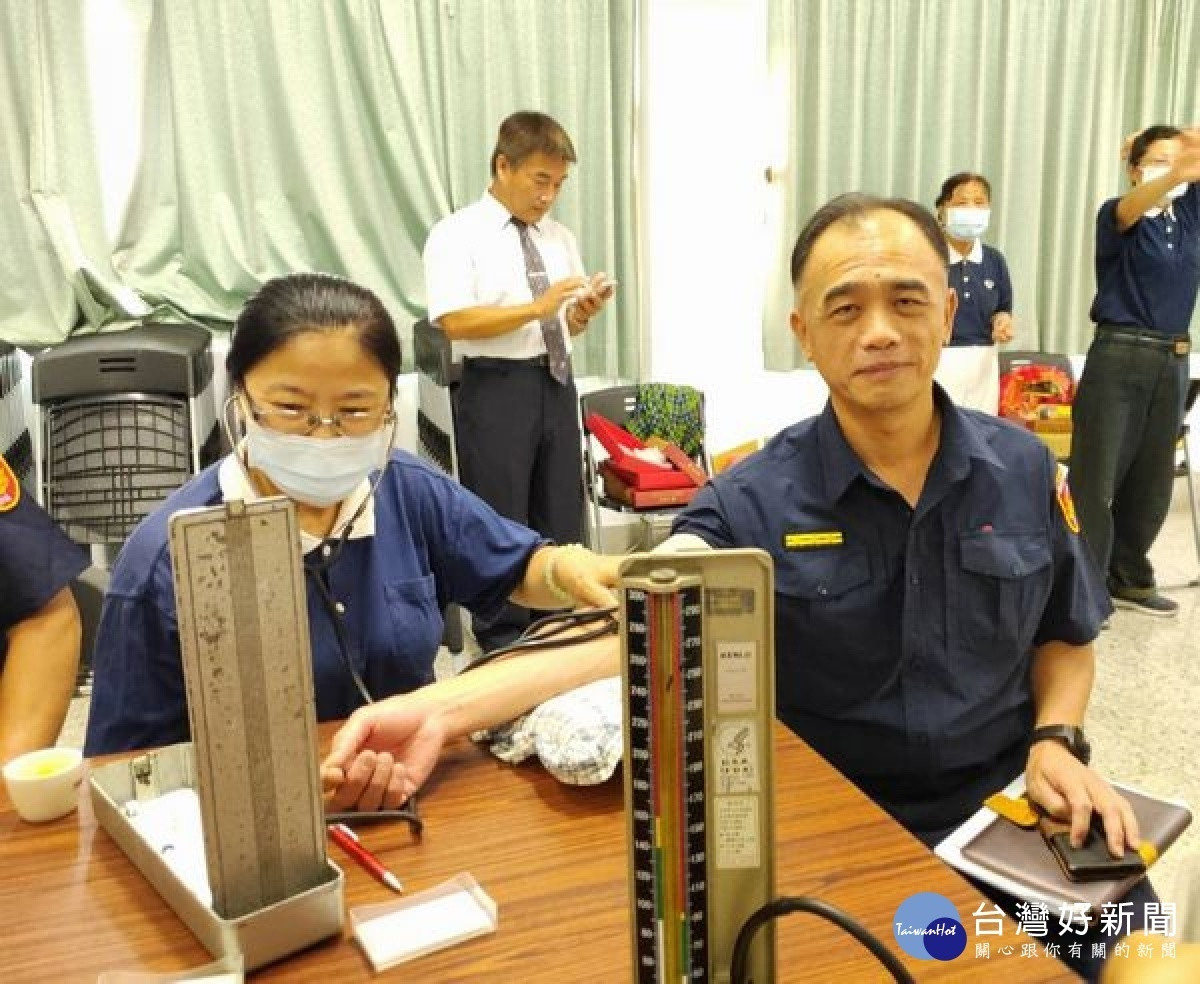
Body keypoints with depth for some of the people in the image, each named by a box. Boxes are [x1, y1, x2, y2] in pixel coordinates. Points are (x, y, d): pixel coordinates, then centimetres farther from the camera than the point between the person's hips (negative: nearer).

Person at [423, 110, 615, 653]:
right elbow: (456, 322, -18)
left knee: (561, 516, 13)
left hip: (557, 384, 6)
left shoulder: (561, 237, 13)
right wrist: (537, 307, -21)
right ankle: (503, 639, 18)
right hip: (497, 389, -6)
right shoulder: (456, 234, -6)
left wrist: (584, 311, -6)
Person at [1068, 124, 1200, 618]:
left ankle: (1129, 580, 26)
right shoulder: (1117, 214, -6)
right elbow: (1131, 209, -30)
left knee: (1152, 481, 13)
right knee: (1096, 479, -6)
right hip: (1118, 357, -6)